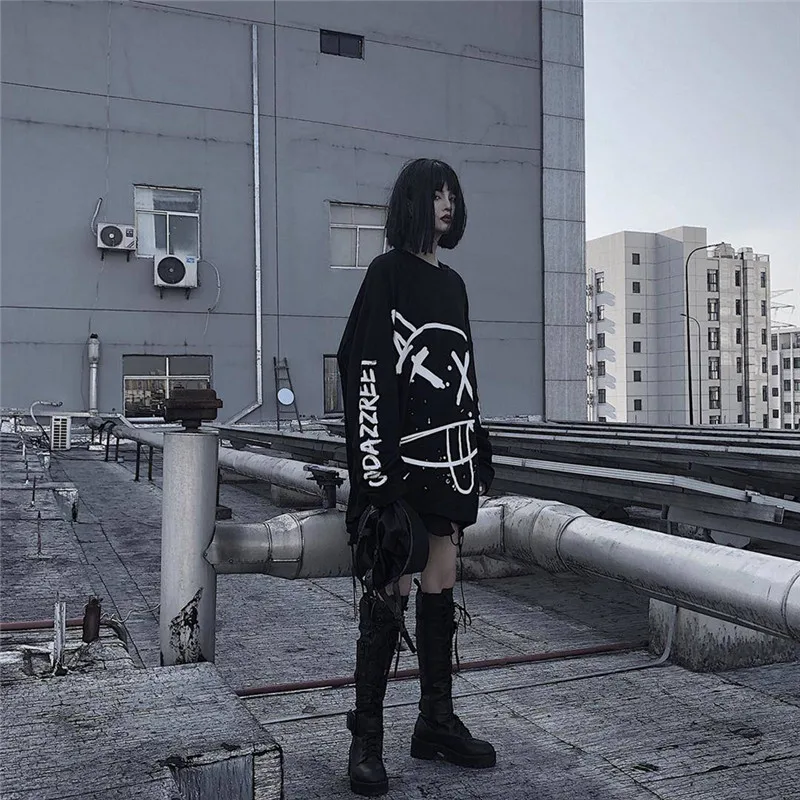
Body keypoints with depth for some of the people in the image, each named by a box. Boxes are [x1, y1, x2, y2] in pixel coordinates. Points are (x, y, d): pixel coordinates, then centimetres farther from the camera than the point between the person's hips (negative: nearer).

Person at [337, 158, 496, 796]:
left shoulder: (453, 283, 17)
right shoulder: (388, 272, -4)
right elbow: (366, 373, -13)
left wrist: (480, 455, 16)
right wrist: (374, 471, -20)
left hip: (453, 456, 7)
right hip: (402, 453, -7)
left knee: (441, 586, 11)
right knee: (393, 589, -5)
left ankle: (437, 721, 22)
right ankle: (367, 738, 8)